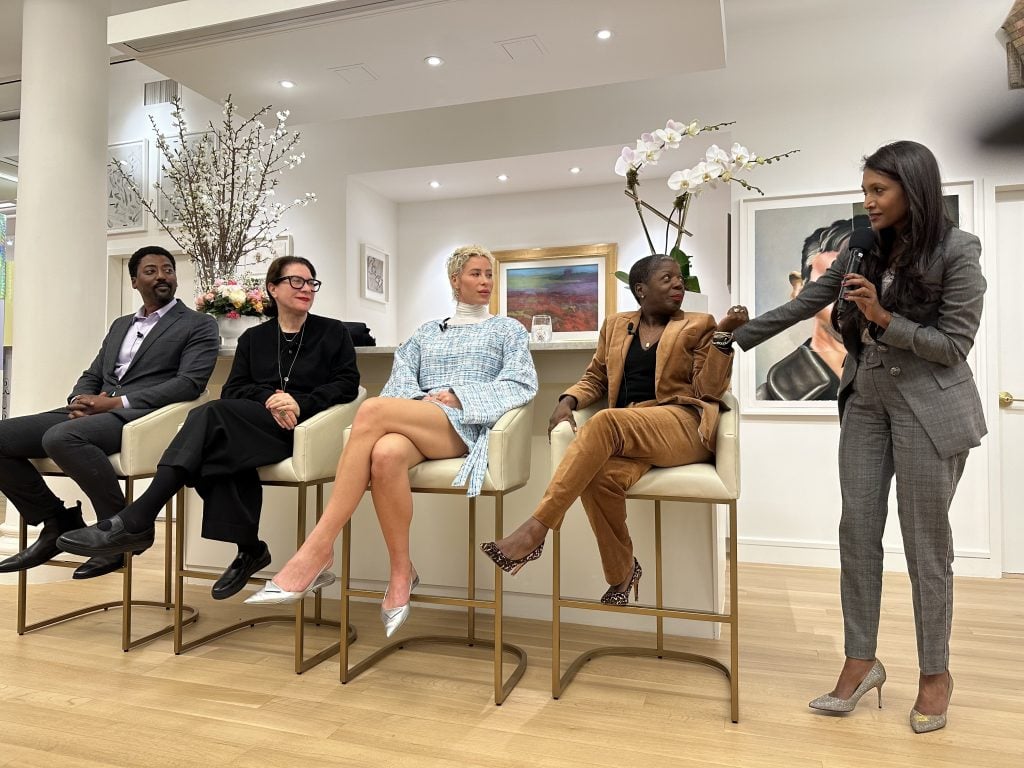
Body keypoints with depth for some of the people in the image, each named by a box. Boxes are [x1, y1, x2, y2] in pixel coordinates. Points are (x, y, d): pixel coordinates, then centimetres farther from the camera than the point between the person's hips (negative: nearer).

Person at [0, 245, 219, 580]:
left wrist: (117, 402, -15)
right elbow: (91, 376, 23)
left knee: (61, 437, -33)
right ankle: (58, 521, 6)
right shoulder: (120, 325, 26)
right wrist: (84, 401, -3)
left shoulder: (199, 325, 5)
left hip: (141, 416, -7)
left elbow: (189, 383, -9)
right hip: (95, 413, 7)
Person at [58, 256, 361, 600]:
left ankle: (135, 520, -34)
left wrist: (299, 402, -14)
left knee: (211, 414, -29)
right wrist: (268, 398, -11)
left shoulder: (333, 333, 14)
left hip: (301, 427, -4)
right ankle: (249, 549, -18)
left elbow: (347, 384, 2)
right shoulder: (253, 338, 23)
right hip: (255, 426, 4)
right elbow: (233, 389, 11)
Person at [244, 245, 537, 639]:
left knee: (373, 409, -33)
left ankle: (317, 551, -31)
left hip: (465, 425, -2)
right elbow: (401, 378, 16)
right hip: (415, 423, 3)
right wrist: (421, 399, -8)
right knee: (385, 454, -38)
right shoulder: (427, 331, 29)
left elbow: (522, 384, 4)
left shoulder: (508, 329, 21)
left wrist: (457, 396, -7)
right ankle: (401, 573, -20)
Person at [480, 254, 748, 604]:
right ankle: (622, 571, -8)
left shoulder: (698, 325, 12)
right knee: (600, 477, -33)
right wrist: (568, 400, 0)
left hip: (684, 427, -3)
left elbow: (709, 389, 2)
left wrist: (724, 335, -11)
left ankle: (535, 531, -36)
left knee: (605, 422, -34)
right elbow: (595, 378, 21)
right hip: (628, 433, 3)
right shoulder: (616, 325, 20)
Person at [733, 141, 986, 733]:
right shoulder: (863, 249, 6)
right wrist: (734, 338, 9)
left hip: (929, 407, -5)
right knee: (858, 530, 5)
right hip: (866, 400, 5)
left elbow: (955, 345, -10)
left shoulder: (958, 251, -9)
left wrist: (883, 318, -20)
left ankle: (935, 672, 22)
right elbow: (801, 307, 10)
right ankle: (861, 661, 18)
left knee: (925, 540, 3)